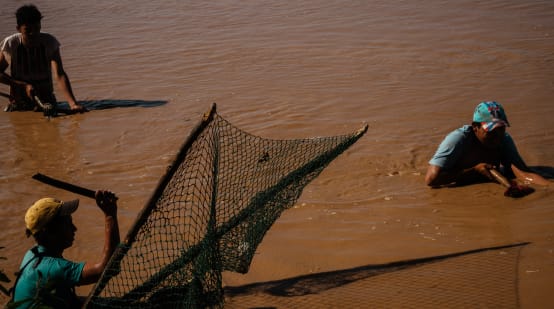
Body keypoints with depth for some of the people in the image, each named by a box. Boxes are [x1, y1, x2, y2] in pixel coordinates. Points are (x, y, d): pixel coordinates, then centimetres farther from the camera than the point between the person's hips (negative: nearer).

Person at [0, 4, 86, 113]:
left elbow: (59, 75, -24)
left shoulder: (49, 42, -14)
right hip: (18, 104, 0)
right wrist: (25, 85, -17)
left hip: (46, 100, 0)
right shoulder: (10, 44, -13)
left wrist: (73, 104, -37)